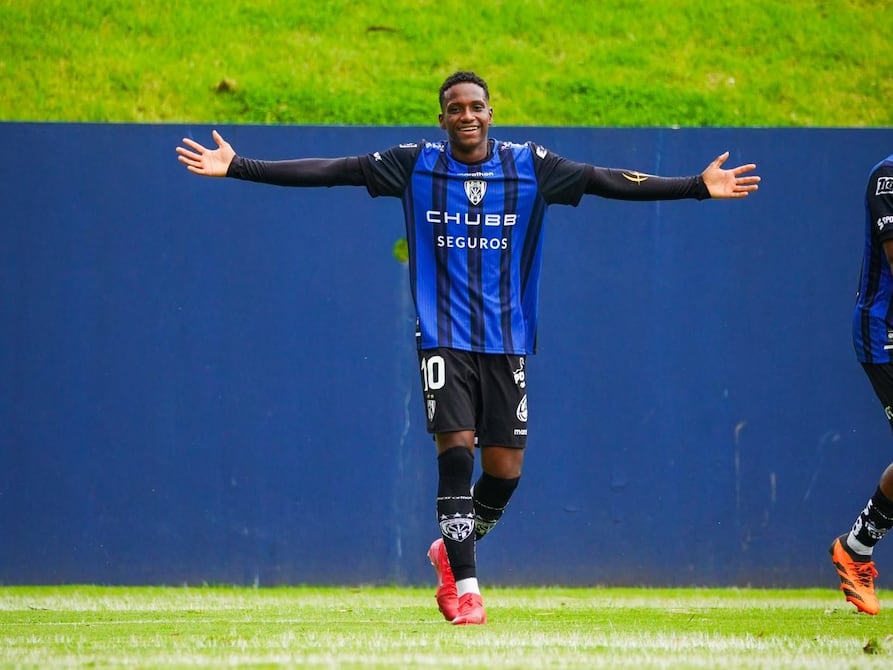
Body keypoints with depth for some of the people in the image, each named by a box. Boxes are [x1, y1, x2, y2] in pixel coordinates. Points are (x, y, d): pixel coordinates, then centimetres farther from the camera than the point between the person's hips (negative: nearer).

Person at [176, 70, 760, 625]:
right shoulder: (416, 165, -1)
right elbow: (332, 170, -3)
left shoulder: (530, 167, 1)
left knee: (505, 469, 1)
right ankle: (465, 587, -8)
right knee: (455, 450, -15)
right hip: (444, 337, -2)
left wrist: (698, 187, -6)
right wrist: (238, 168, -9)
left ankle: (451, 552, 29)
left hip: (508, 339, 2)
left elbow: (607, 181, -1)